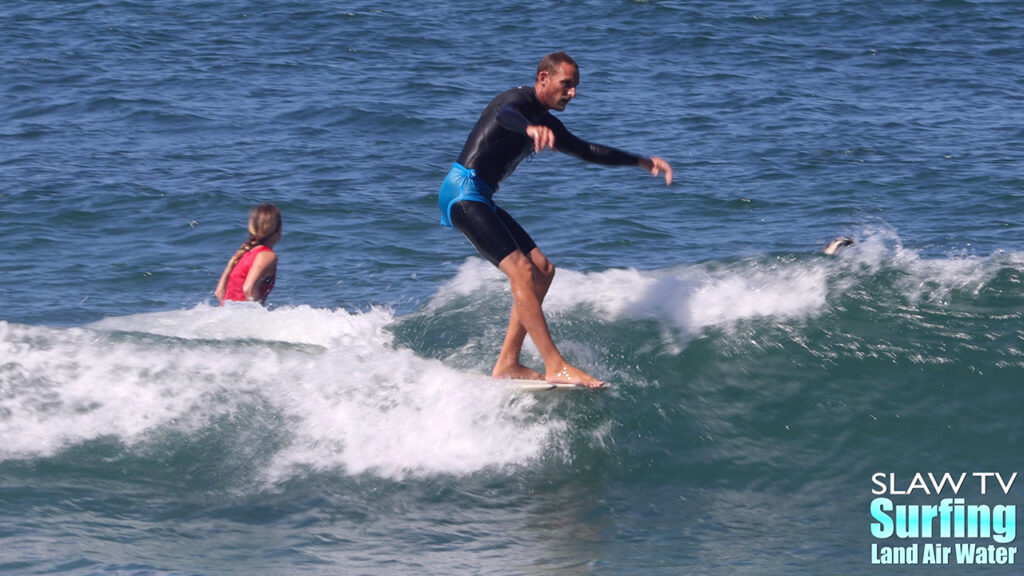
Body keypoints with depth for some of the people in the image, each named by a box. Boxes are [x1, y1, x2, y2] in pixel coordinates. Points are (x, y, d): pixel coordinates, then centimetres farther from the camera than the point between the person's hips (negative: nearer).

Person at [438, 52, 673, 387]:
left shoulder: (545, 124, 19)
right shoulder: (519, 100, -11)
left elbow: (585, 151, 32)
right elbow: (504, 114, -37)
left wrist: (641, 162, 30)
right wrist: (530, 128, -60)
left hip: (479, 200, 11)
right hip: (464, 192, -10)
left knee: (542, 270, 6)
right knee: (521, 270, -19)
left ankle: (507, 364, 5)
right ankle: (555, 366, -23)